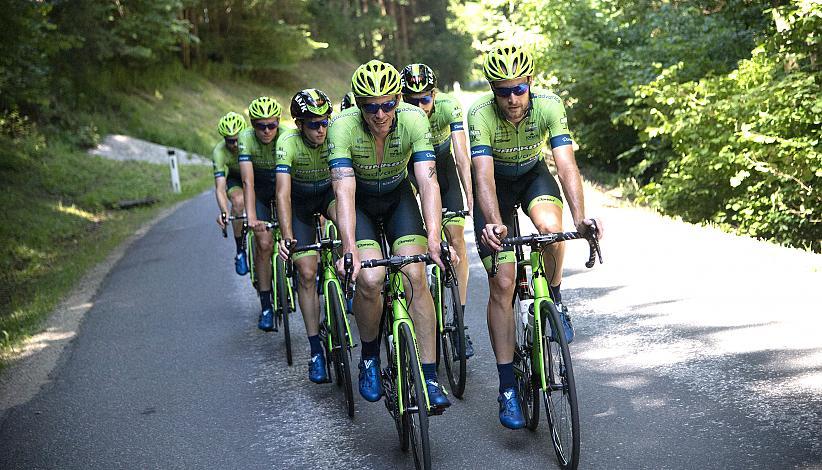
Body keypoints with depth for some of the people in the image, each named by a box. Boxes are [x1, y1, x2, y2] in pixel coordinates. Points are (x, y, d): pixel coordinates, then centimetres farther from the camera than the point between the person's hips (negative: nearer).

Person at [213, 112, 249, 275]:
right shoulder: (219, 151, -30)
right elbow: (220, 187, -37)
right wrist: (224, 212, -56)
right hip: (235, 178, 0)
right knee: (239, 201, -33)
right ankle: (240, 251, -18)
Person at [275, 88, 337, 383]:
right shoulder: (288, 143, -28)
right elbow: (283, 193, -35)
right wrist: (287, 236, -46)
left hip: (328, 193, 1)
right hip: (300, 201, -1)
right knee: (307, 272, -10)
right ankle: (316, 350, -4)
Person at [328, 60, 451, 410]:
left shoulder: (414, 119, -26)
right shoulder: (343, 126, -29)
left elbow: (428, 181, -32)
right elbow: (344, 191, -36)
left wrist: (433, 239, -44)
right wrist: (350, 251, -47)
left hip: (398, 198, 1)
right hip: (360, 202, -1)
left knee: (415, 276, -17)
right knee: (370, 280, -23)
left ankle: (429, 377, -11)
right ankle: (369, 358, 4)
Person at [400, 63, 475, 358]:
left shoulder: (449, 107, -28)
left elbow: (462, 156, -34)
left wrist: (471, 199, -44)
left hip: (442, 163, 0)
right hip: (407, 166, 0)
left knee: (455, 238, -11)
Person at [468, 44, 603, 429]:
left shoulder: (549, 105, -26)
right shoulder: (481, 114, -31)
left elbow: (566, 164, -34)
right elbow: (483, 174, -41)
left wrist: (579, 217, -50)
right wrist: (494, 224, -58)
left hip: (533, 175, 1)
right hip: (496, 183, -1)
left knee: (550, 227, -35)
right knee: (502, 283, -10)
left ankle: (555, 302, -3)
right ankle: (507, 387, -3)